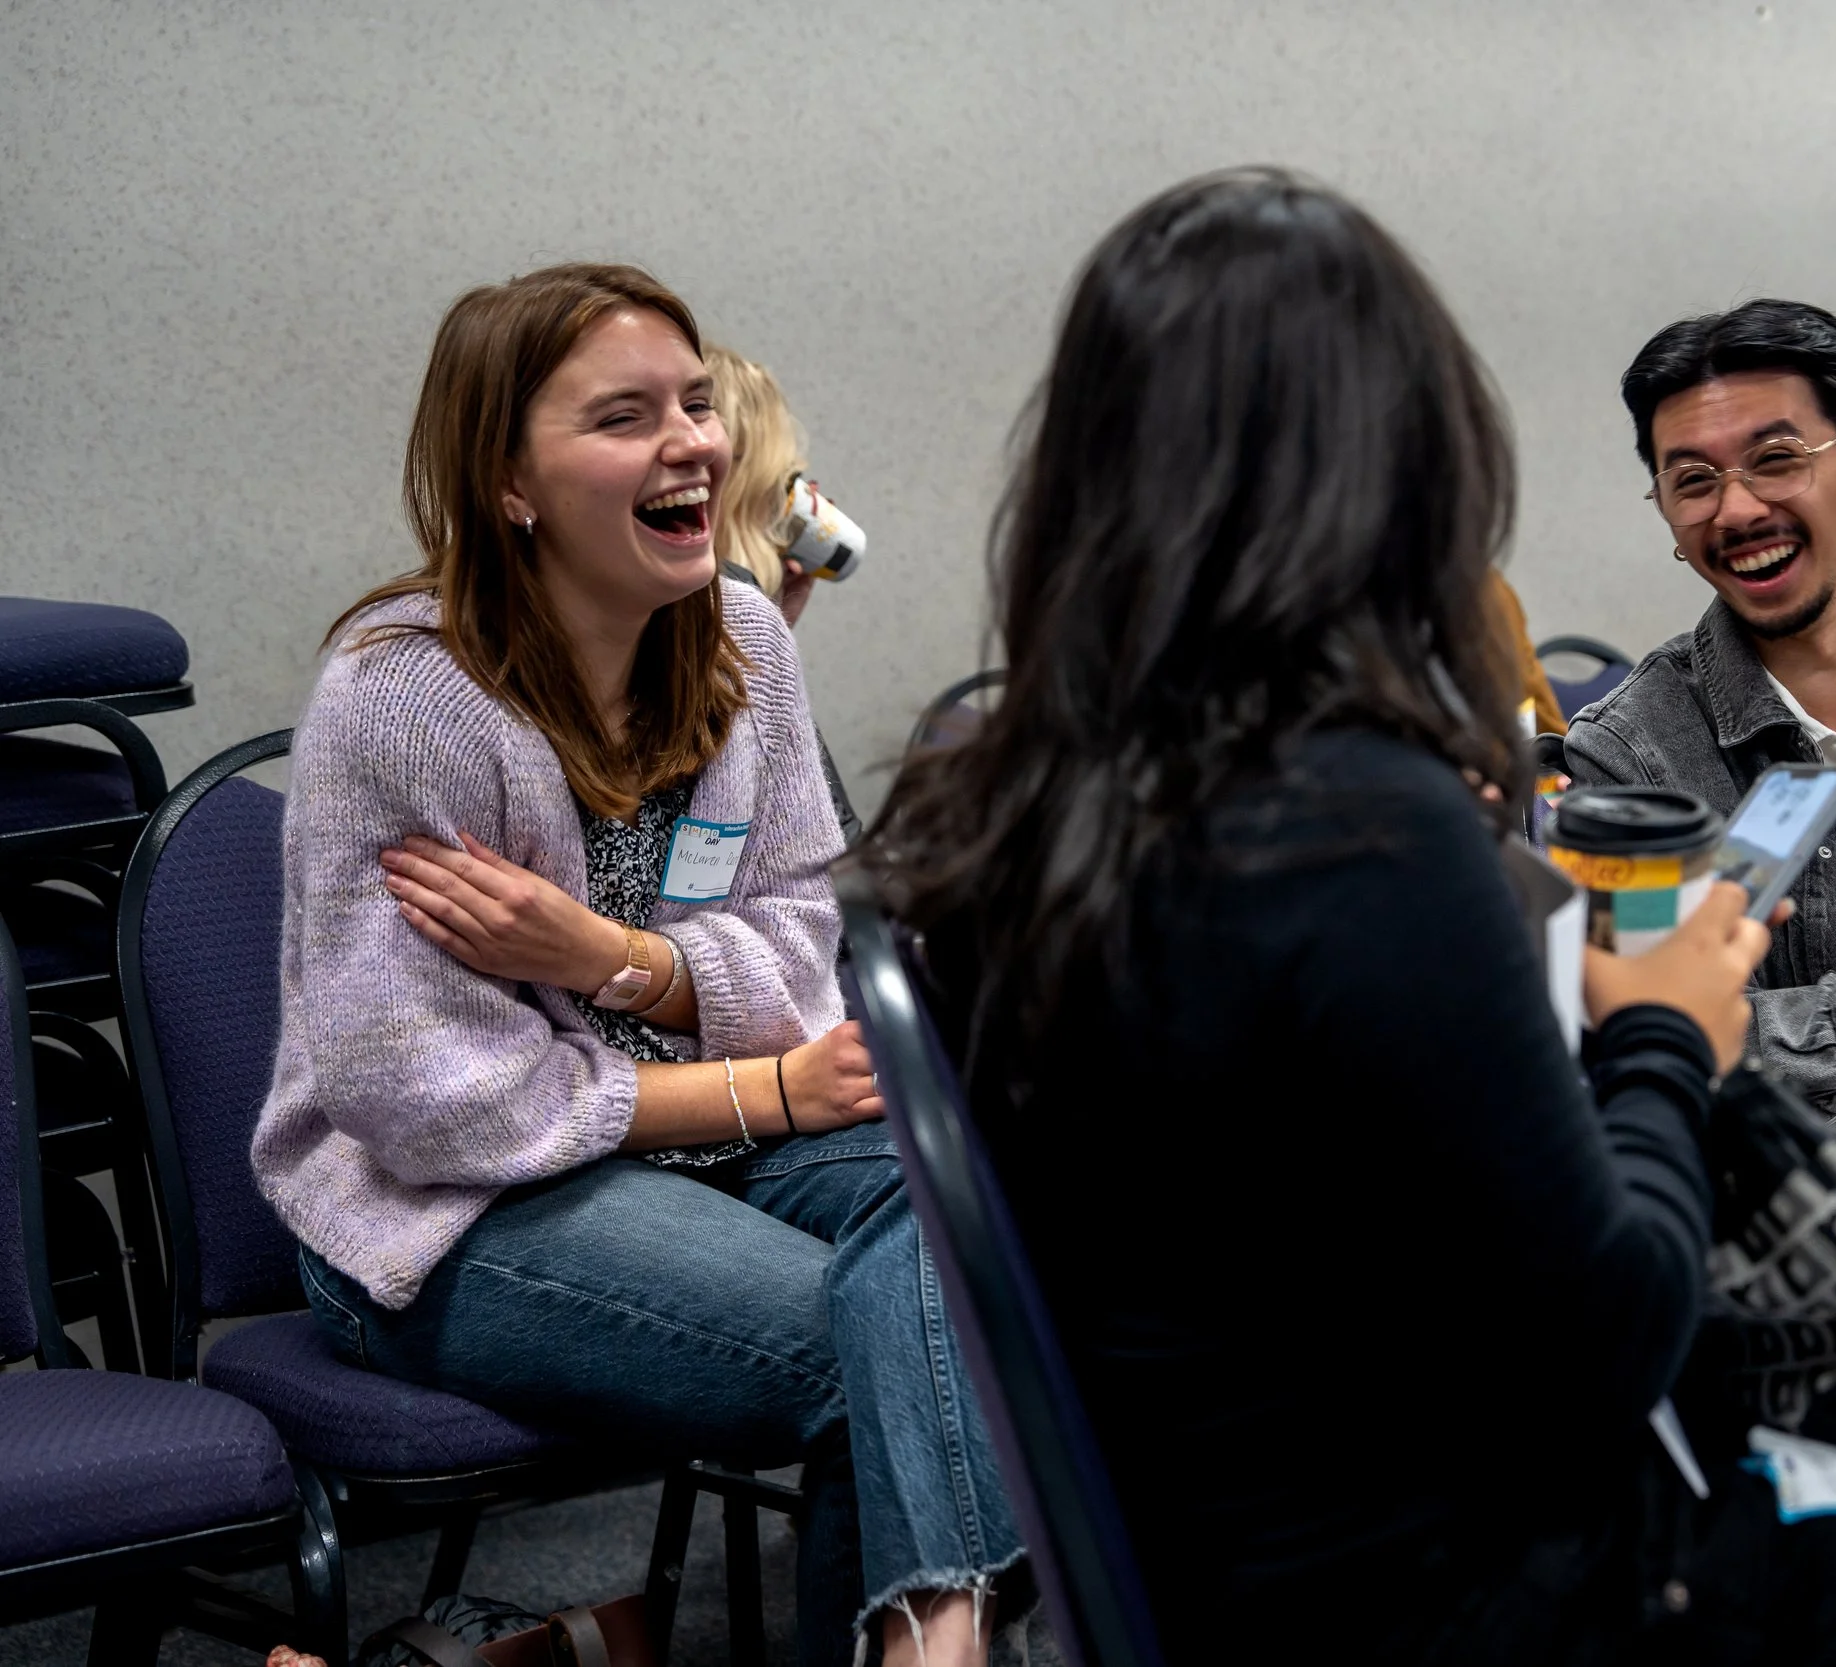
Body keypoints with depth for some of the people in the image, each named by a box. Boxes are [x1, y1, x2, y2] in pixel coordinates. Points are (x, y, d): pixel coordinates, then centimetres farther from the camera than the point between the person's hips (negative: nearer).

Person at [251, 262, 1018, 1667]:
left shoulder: (744, 639, 2)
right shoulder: (401, 697, -16)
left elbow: (802, 943, 2)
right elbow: (429, 1096, -18)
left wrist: (606, 955, -20)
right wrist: (764, 1090, -15)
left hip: (709, 1127, 5)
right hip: (455, 1209, -5)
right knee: (859, 1350, -25)